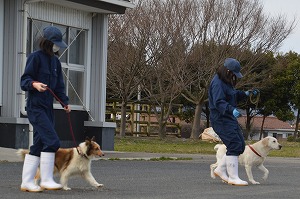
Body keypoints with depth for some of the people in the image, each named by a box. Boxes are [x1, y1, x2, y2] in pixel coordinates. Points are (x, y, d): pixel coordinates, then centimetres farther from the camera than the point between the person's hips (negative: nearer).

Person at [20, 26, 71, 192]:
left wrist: (65, 102, 5)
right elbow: (24, 81, -10)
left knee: (39, 144, 8)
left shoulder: (55, 61, 16)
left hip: (48, 108, 8)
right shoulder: (35, 57, -7)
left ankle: (27, 182, 13)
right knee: (52, 141, -16)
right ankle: (46, 180, -9)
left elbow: (59, 86, 19)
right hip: (35, 107, -8)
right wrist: (34, 84, -30)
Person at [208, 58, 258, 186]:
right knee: (234, 145, -15)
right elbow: (219, 102, -29)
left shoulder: (227, 82, 16)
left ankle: (220, 170, 19)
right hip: (221, 119, -11)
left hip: (230, 119, 11)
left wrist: (245, 94, 12)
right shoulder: (217, 83, -17)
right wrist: (231, 110, -43)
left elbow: (234, 96, 28)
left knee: (240, 146, 11)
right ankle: (233, 178, -11)